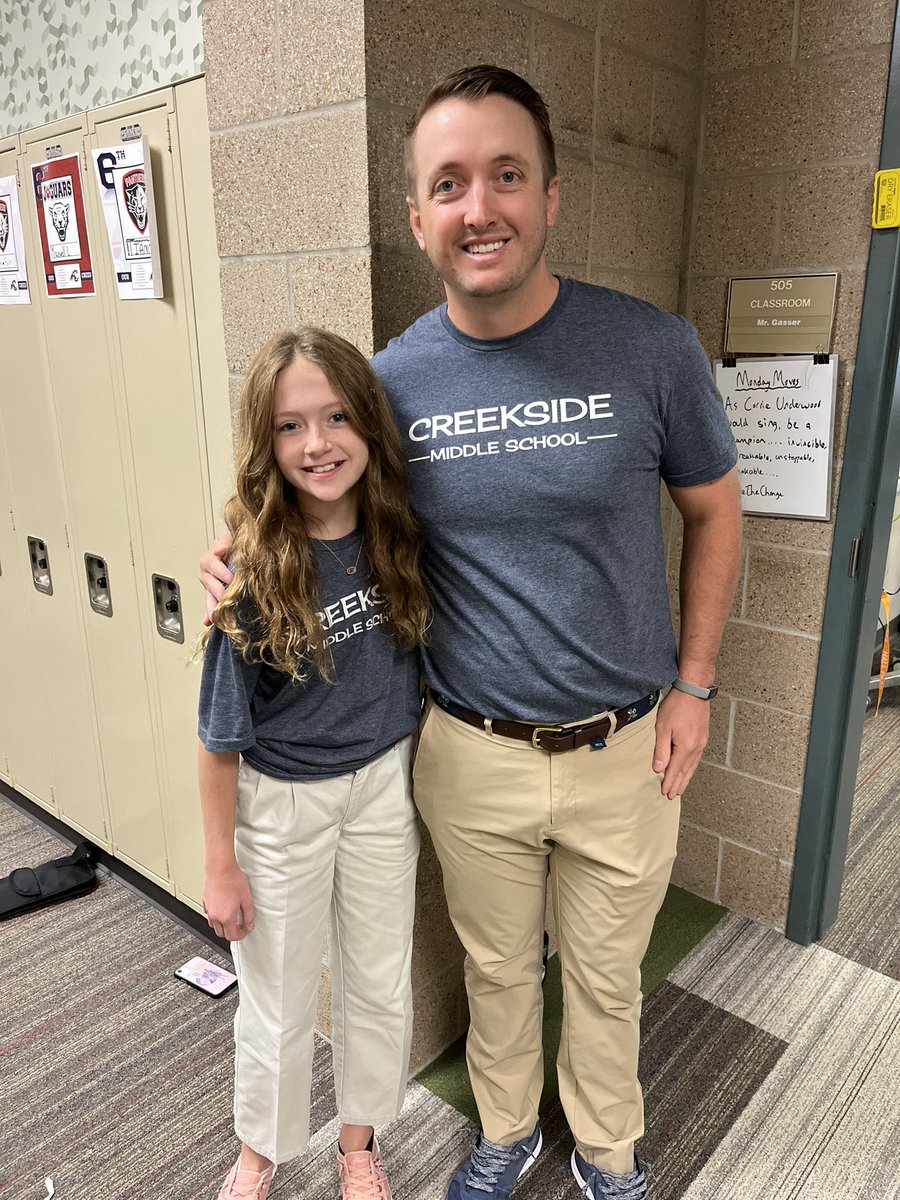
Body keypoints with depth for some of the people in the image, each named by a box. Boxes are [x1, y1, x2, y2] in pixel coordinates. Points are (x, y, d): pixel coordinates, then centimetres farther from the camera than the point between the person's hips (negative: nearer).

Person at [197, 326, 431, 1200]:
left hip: (383, 784, 4)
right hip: (281, 801, -3)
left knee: (380, 987, 20)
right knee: (279, 1004, 18)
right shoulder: (255, 569, -22)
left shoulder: (396, 539, -11)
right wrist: (220, 864, -7)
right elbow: (222, 732, -13)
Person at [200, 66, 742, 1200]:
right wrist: (245, 545, -12)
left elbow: (713, 510, 1)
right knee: (497, 969, 23)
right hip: (470, 755, 1)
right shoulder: (393, 378, -8)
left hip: (623, 751, 0)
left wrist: (693, 684, -2)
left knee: (606, 978, 22)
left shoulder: (651, 349, -13)